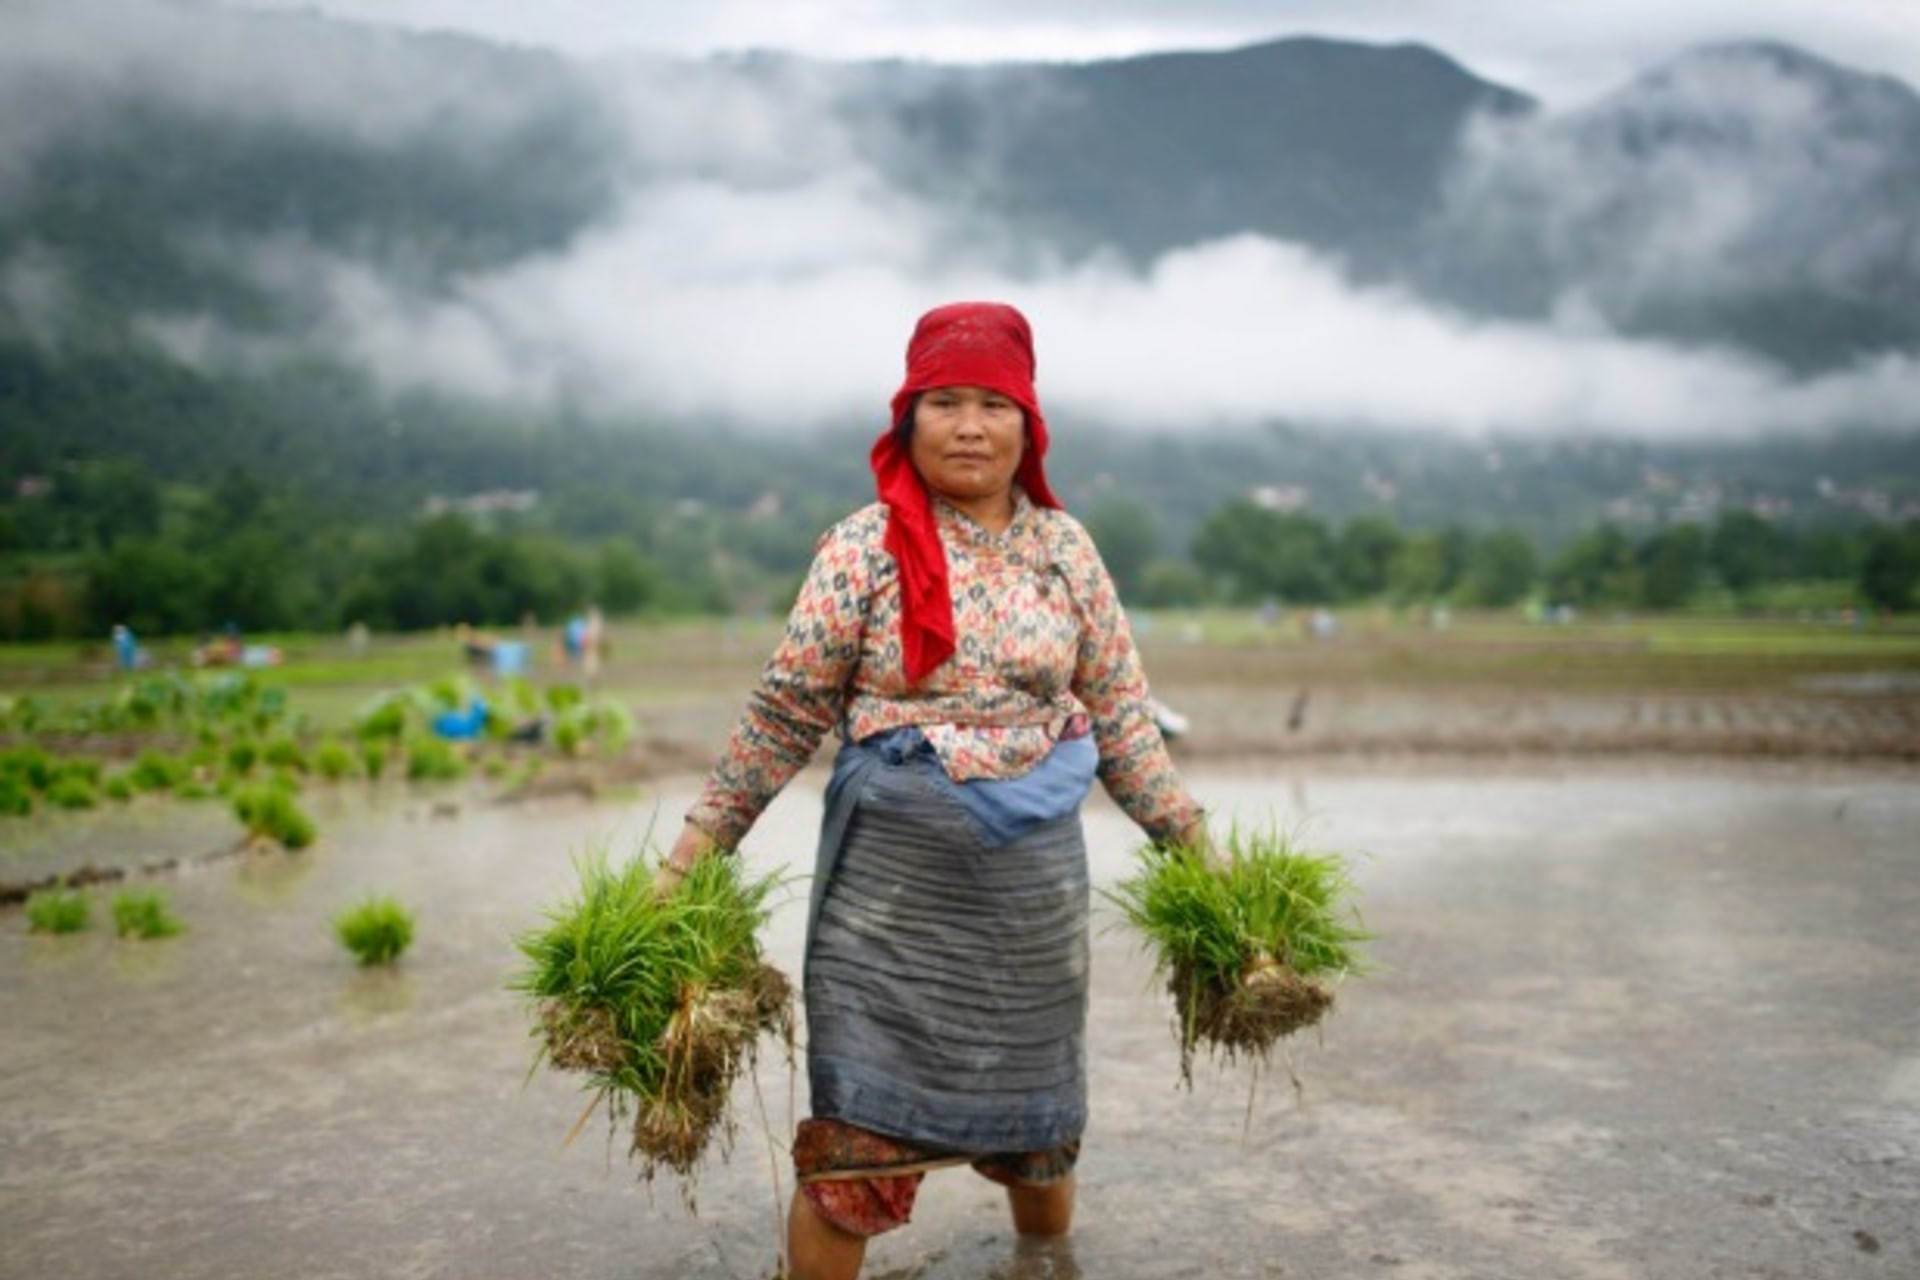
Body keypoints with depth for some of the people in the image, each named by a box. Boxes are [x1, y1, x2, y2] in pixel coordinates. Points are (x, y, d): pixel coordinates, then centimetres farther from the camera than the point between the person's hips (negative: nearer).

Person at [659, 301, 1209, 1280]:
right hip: (892, 879, -3)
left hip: (1036, 879, 3)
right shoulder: (863, 547, -7)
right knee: (856, 1130, 0)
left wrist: (1194, 844, 7)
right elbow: (785, 712, -4)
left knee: (1036, 1101, 18)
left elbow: (1119, 712, 7)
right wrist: (693, 851, -5)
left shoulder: (1064, 547, 2)